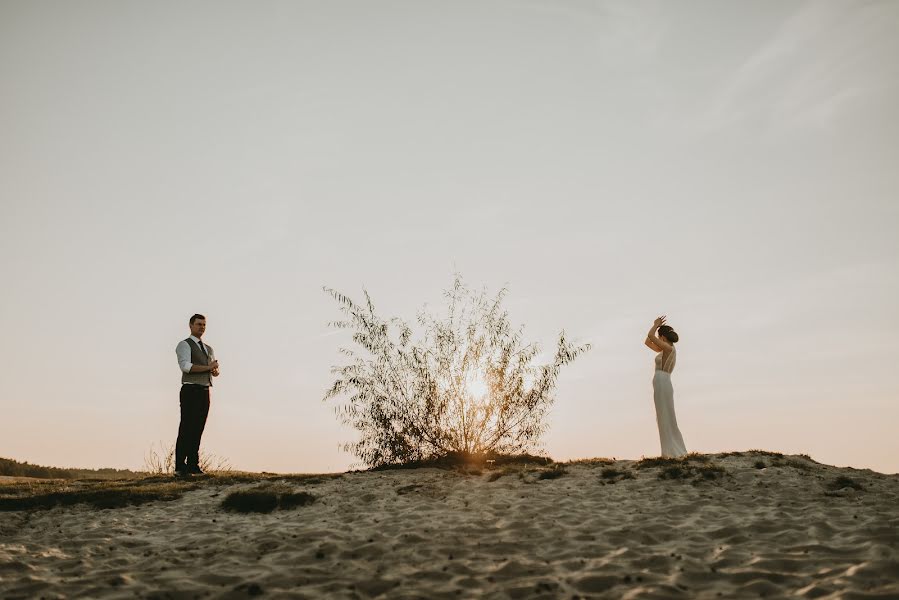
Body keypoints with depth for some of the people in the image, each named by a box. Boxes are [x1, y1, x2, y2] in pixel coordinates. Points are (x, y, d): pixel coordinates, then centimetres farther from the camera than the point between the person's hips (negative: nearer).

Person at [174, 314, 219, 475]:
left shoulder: (209, 349, 22)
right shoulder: (184, 345, -1)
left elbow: (215, 370, 17)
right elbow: (186, 366, -18)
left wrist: (215, 370, -7)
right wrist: (207, 367, -16)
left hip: (205, 391, 7)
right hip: (191, 391, -7)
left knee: (198, 430, 6)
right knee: (186, 429, -8)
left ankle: (193, 465, 9)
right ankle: (180, 466, -5)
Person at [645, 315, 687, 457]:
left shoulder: (669, 348, -9)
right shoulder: (665, 350, 18)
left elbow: (650, 336, -14)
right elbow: (648, 342, 26)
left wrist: (656, 325, 3)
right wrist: (656, 325, 19)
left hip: (662, 386, -10)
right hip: (663, 386, 10)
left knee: (666, 420, -6)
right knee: (664, 420, 11)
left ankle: (674, 452, -3)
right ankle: (674, 451, 13)